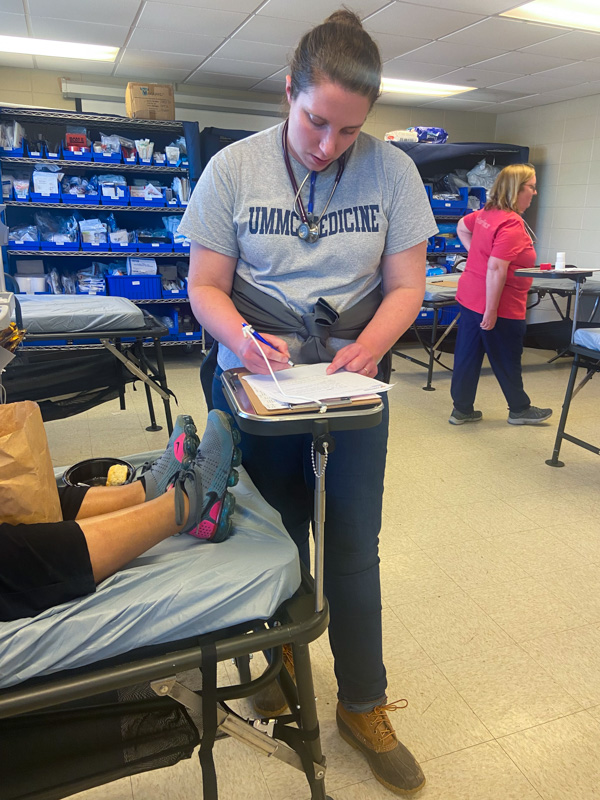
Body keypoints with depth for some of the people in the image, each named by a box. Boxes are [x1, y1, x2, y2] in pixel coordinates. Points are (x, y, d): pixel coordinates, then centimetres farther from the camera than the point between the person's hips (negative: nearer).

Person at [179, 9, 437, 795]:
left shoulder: (391, 169, -4)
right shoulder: (233, 168, -5)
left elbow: (406, 285, -2)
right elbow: (206, 287, -4)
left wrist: (366, 349, -20)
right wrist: (244, 337, -24)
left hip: (355, 382, 1)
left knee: (354, 550, 6)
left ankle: (363, 706, 28)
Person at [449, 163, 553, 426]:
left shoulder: (486, 213, 6)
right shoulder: (512, 224, -20)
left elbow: (461, 227, 27)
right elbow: (496, 269, -27)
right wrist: (491, 311, -25)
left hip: (470, 297, 8)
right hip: (499, 305, -8)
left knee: (468, 355, 11)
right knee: (507, 360, 9)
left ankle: (462, 409, 20)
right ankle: (519, 409, 27)